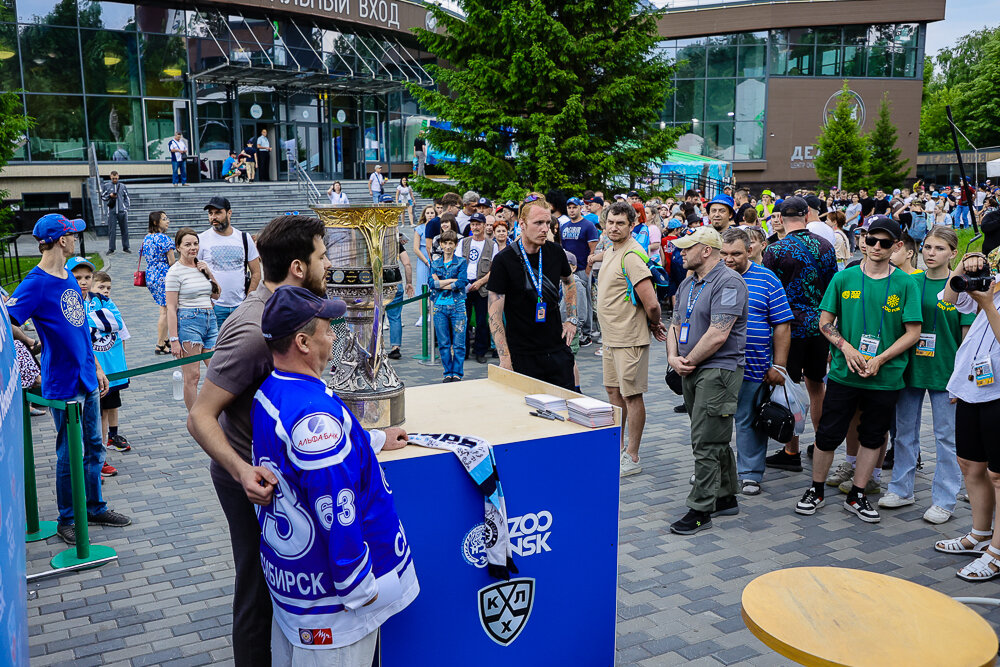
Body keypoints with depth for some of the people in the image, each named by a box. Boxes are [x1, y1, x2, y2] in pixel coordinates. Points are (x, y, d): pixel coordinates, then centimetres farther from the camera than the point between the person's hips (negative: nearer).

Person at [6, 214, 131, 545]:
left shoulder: (68, 276, 9)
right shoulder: (36, 283, -16)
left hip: (87, 380, 8)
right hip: (64, 384, -8)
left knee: (94, 447, 16)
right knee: (69, 455, 4)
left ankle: (95, 508, 31)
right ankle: (66, 520, 21)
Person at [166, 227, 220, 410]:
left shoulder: (203, 266, 13)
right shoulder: (175, 272, -5)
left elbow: (216, 294, 21)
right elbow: (171, 308, -8)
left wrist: (209, 273, 4)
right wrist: (174, 339, -14)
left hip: (210, 319, 6)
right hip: (188, 321, -6)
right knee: (192, 376, -3)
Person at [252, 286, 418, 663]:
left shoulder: (268, 394, 3)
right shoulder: (314, 415, -29)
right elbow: (336, 513, -27)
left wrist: (374, 440, 27)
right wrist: (360, 589, -18)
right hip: (326, 589, -10)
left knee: (289, 658, 22)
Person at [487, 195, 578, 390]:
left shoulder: (555, 252, 2)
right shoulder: (503, 261, -11)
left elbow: (569, 282, 25)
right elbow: (495, 315, -11)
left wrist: (572, 319, 14)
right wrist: (505, 358, -16)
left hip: (558, 350, 4)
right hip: (523, 357, -4)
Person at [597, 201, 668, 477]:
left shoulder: (632, 255, -20)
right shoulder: (610, 252, 12)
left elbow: (651, 303, -26)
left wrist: (653, 323, -6)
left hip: (629, 338, -10)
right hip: (610, 336, 10)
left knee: (631, 395, -1)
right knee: (613, 390, 18)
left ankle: (632, 458, 8)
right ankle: (618, 444, 33)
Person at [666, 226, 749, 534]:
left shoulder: (728, 282, -15)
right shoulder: (688, 284, 15)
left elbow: (718, 335, -21)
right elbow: (676, 325, 17)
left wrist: (689, 361, -11)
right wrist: (673, 357, -1)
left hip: (719, 370, -9)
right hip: (692, 372, 9)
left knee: (706, 442, -7)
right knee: (715, 439, 17)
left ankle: (700, 510, -1)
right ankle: (727, 497, 28)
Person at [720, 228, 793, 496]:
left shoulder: (767, 280, -1)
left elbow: (782, 325, -1)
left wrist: (778, 366, -6)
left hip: (753, 367, -2)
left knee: (749, 422, 5)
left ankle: (750, 474, 18)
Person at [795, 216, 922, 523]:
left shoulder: (906, 284, -1)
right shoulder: (844, 278, 1)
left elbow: (913, 332, -3)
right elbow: (825, 322, 5)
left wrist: (880, 359, -13)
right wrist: (845, 346, -12)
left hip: (886, 377, 0)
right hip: (844, 372, 0)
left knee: (873, 437, 11)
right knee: (828, 434, 4)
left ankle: (857, 496, 25)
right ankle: (815, 491, 21)